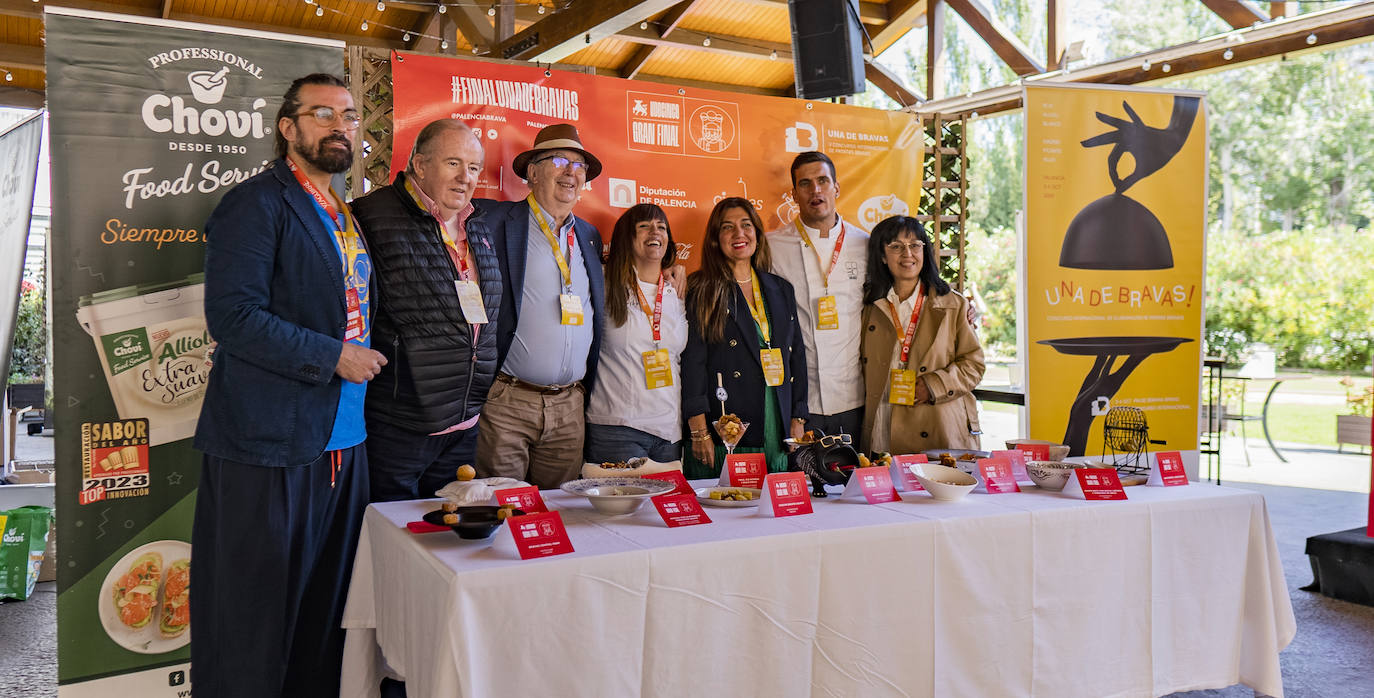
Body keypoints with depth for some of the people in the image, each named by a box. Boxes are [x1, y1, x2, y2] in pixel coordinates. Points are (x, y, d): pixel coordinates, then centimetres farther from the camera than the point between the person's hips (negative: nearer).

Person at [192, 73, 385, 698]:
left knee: (327, 603, 15)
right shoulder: (257, 203, -8)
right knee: (255, 610, 2)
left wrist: (364, 358, 11)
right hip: (270, 443, -8)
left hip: (343, 441, 8)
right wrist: (333, 358, -16)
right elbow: (232, 317, -18)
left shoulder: (344, 215, 18)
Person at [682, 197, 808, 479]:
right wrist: (699, 431, -14)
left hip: (777, 430, 4)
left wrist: (798, 421, 8)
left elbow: (797, 355, 16)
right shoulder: (701, 292, 0)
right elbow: (692, 361, -6)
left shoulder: (781, 289, 16)